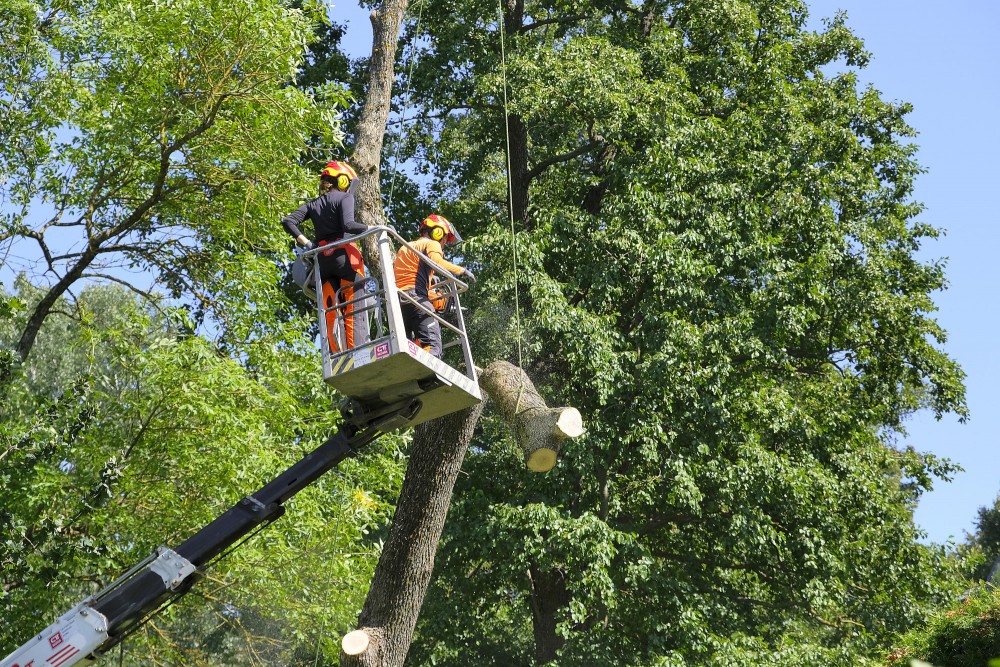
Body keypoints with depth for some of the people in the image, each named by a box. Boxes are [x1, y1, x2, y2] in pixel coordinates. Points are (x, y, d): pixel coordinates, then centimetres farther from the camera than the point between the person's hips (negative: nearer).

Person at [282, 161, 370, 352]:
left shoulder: (313, 204, 18)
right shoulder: (345, 197, 2)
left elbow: (287, 221, 8)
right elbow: (348, 225, -15)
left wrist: (306, 243, 9)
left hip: (322, 259, 5)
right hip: (344, 254, -5)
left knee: (331, 311, 5)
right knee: (354, 307, -8)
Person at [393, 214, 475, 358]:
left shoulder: (405, 248, 33)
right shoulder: (431, 244, 8)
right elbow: (436, 262, -14)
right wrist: (461, 270, -6)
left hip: (396, 299, 8)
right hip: (416, 297, -8)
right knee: (432, 345, -20)